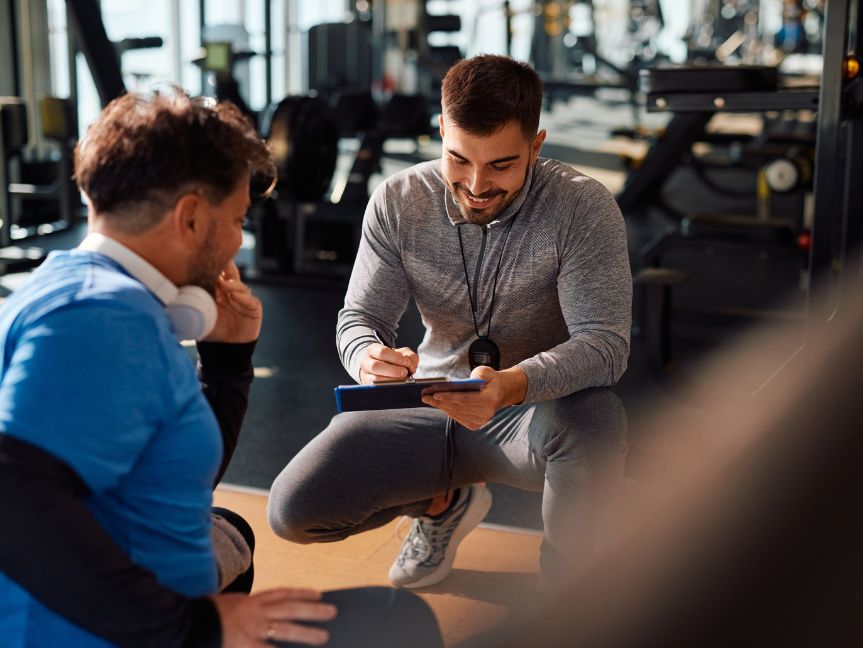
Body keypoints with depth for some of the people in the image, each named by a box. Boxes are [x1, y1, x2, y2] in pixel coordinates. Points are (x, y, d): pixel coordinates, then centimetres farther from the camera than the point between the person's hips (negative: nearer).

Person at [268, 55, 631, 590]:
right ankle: (445, 501, 17)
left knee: (598, 419, -39)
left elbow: (606, 342, -25)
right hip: (429, 406, 3)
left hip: (536, 409, -3)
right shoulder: (398, 203, -7)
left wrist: (511, 385, -46)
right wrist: (370, 358, -32)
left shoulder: (583, 208, -17)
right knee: (293, 511, -13)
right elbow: (361, 316, -4)